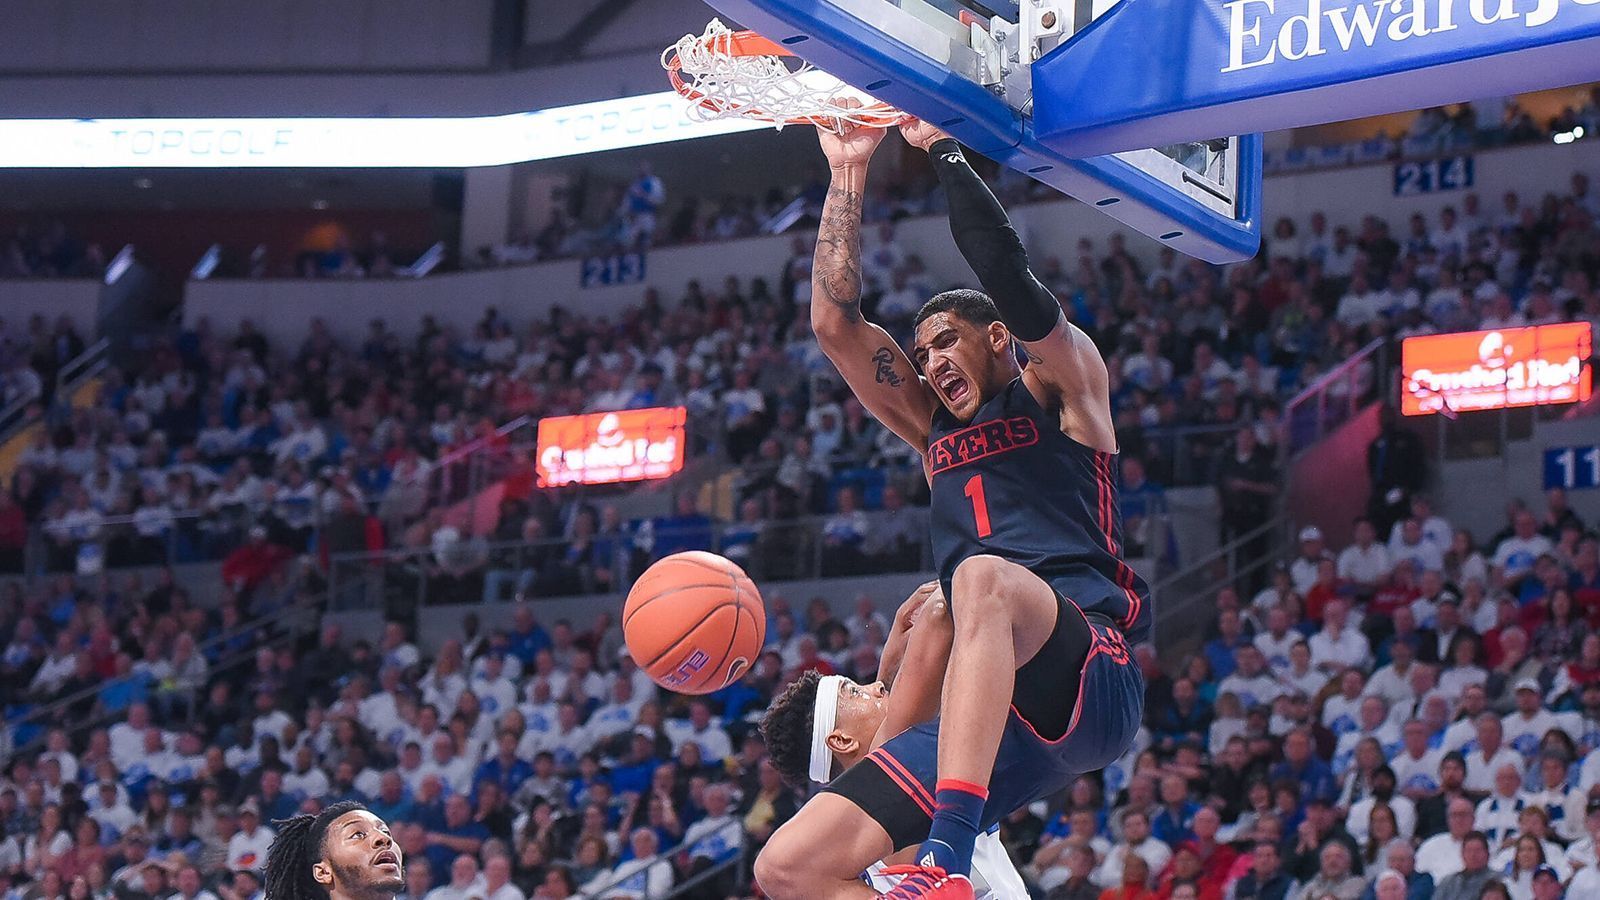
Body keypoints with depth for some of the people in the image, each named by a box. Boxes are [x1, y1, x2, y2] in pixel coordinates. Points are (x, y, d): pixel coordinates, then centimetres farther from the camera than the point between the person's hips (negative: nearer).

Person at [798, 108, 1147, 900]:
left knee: (983, 575, -41)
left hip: (1092, 681, -6)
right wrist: (848, 177, 20)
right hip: (998, 715, 7)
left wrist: (941, 150, 2)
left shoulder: (1064, 392, 13)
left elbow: (1008, 276, -4)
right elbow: (835, 323, 22)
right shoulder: (935, 430, 29)